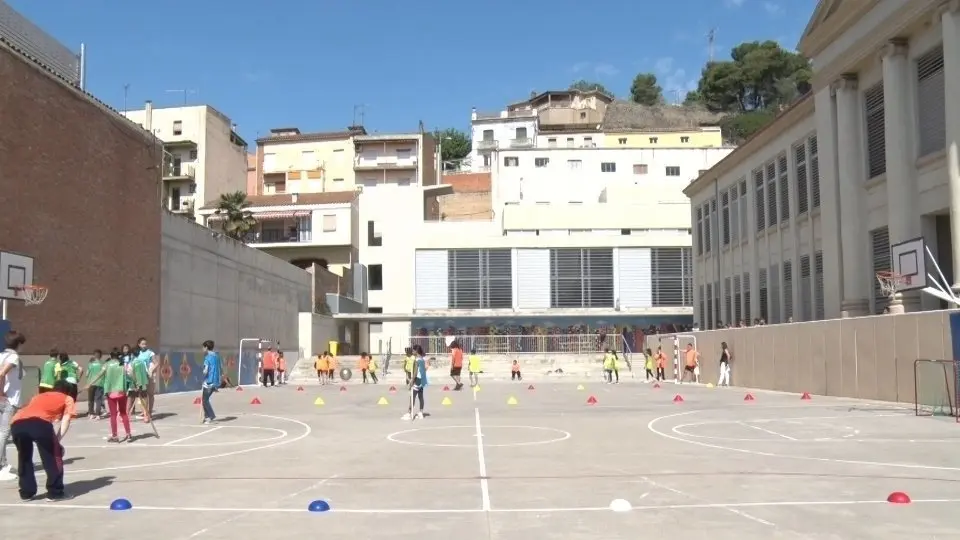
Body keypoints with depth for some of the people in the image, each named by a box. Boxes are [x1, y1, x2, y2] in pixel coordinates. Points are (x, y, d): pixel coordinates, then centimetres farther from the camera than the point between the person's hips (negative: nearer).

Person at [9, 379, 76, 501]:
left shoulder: (39, 396, 42)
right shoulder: (67, 399, 29)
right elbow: (66, 419, 14)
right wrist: (58, 440, 10)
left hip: (16, 423, 5)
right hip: (39, 422, -5)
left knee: (24, 458, 26)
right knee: (53, 457, 13)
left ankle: (26, 493, 30)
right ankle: (55, 493, 15)